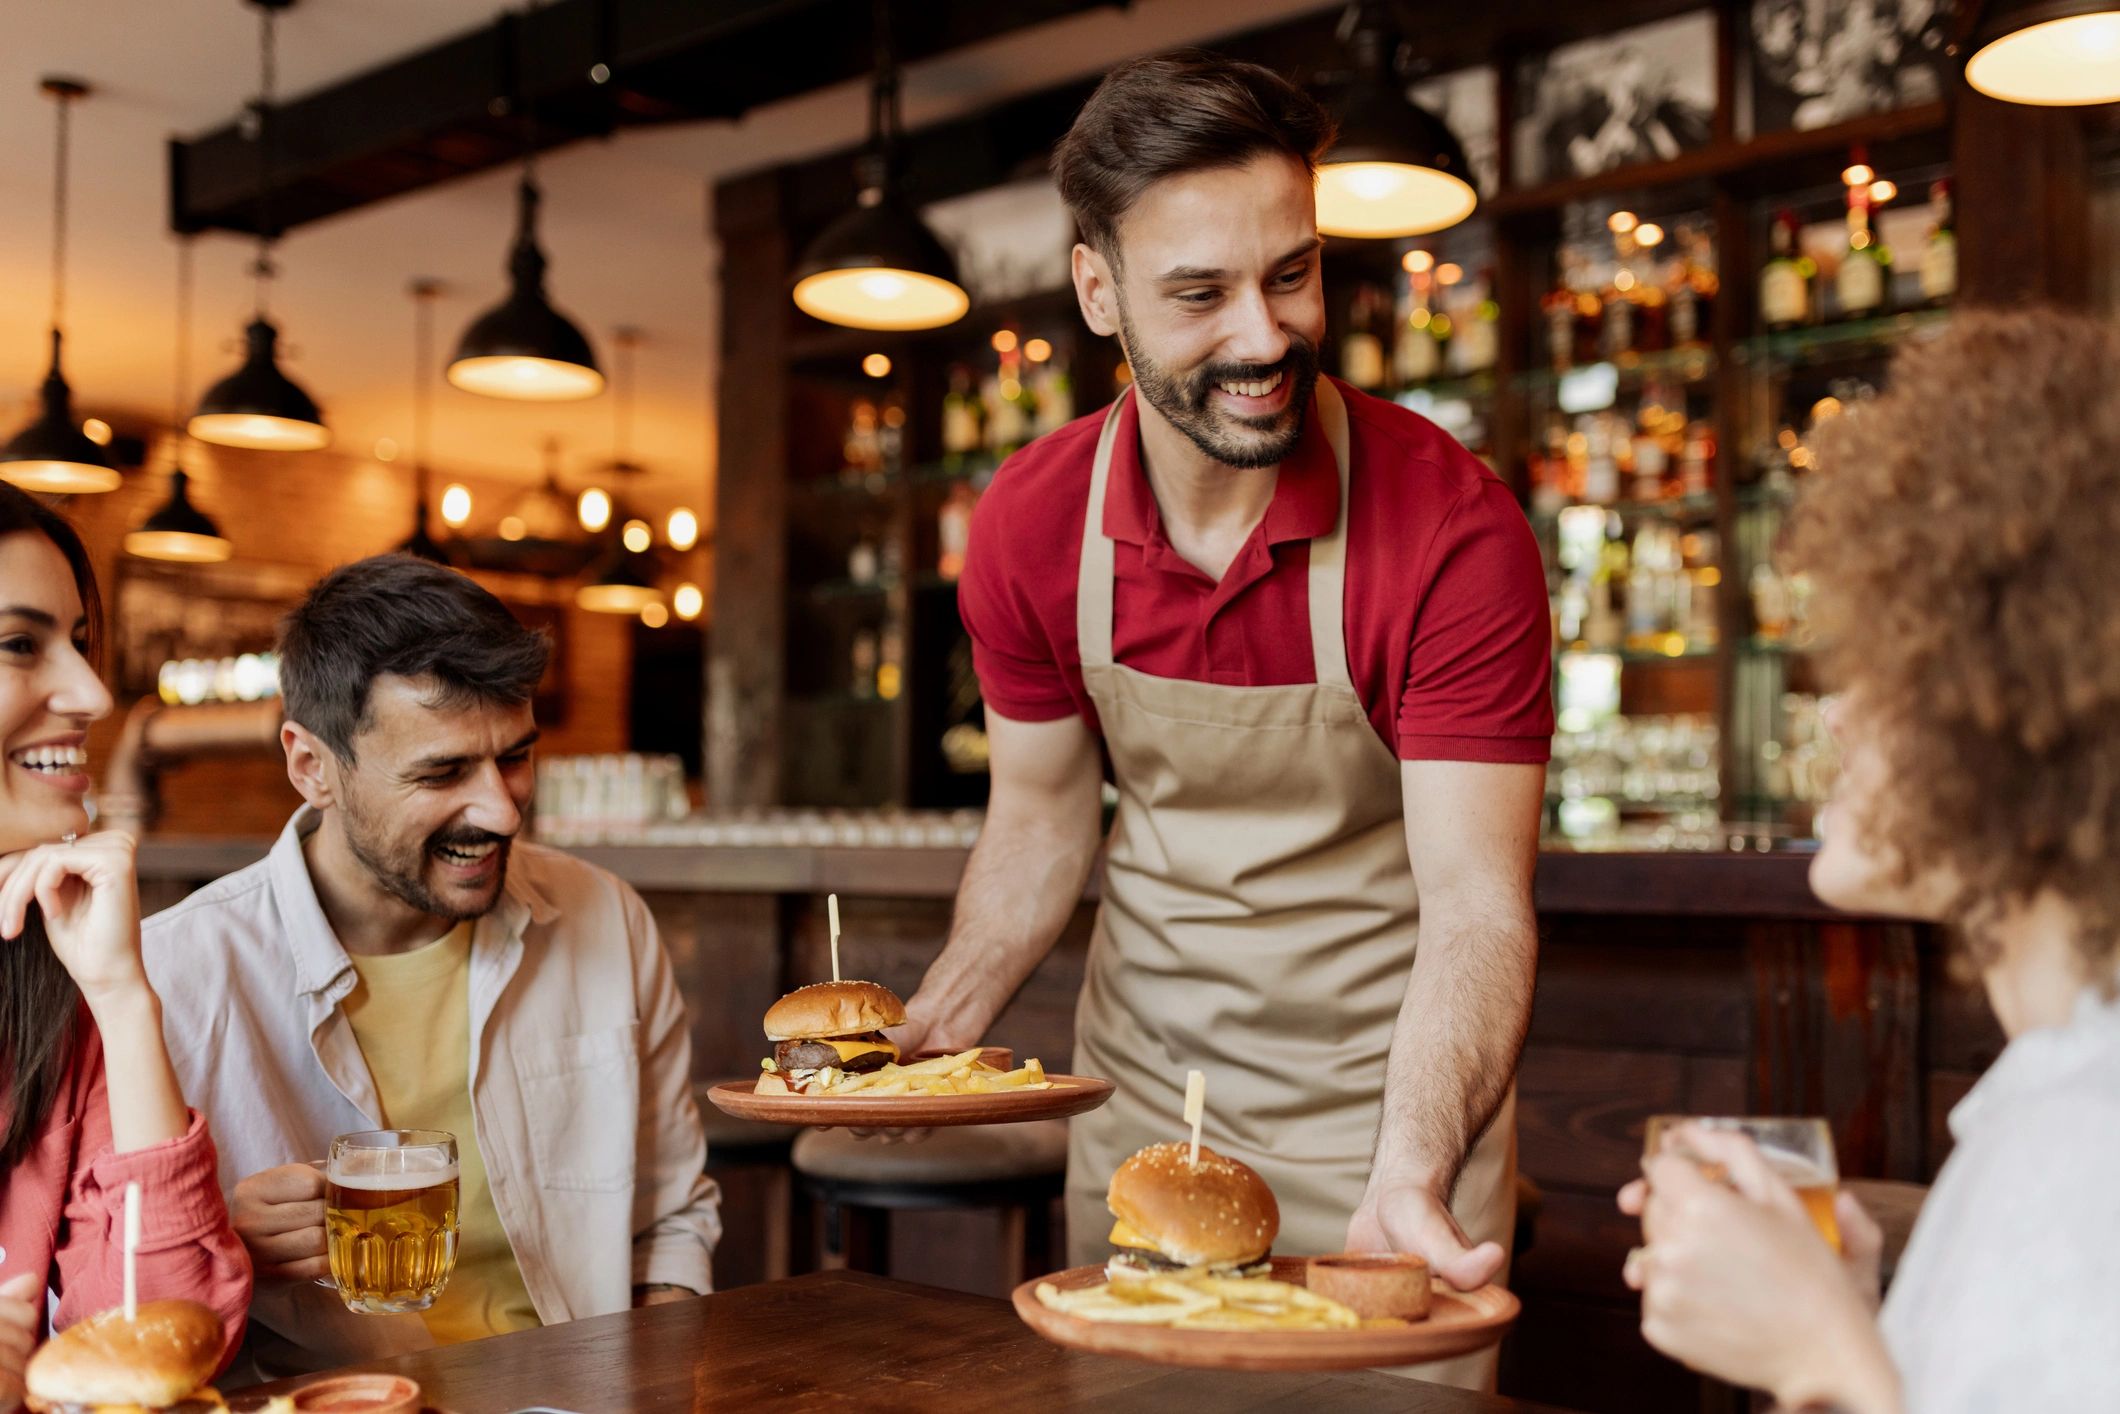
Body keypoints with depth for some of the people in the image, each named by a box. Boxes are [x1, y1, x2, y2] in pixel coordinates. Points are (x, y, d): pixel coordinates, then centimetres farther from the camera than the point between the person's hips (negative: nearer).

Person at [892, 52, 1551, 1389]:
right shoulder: (1030, 526, -10)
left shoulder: (1454, 529, -23)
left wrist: (1413, 1173, -42)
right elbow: (1042, 824, 3)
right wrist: (927, 1036, -10)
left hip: (1392, 1090, -3)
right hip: (1141, 1081, 4)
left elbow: (1477, 903, -26)